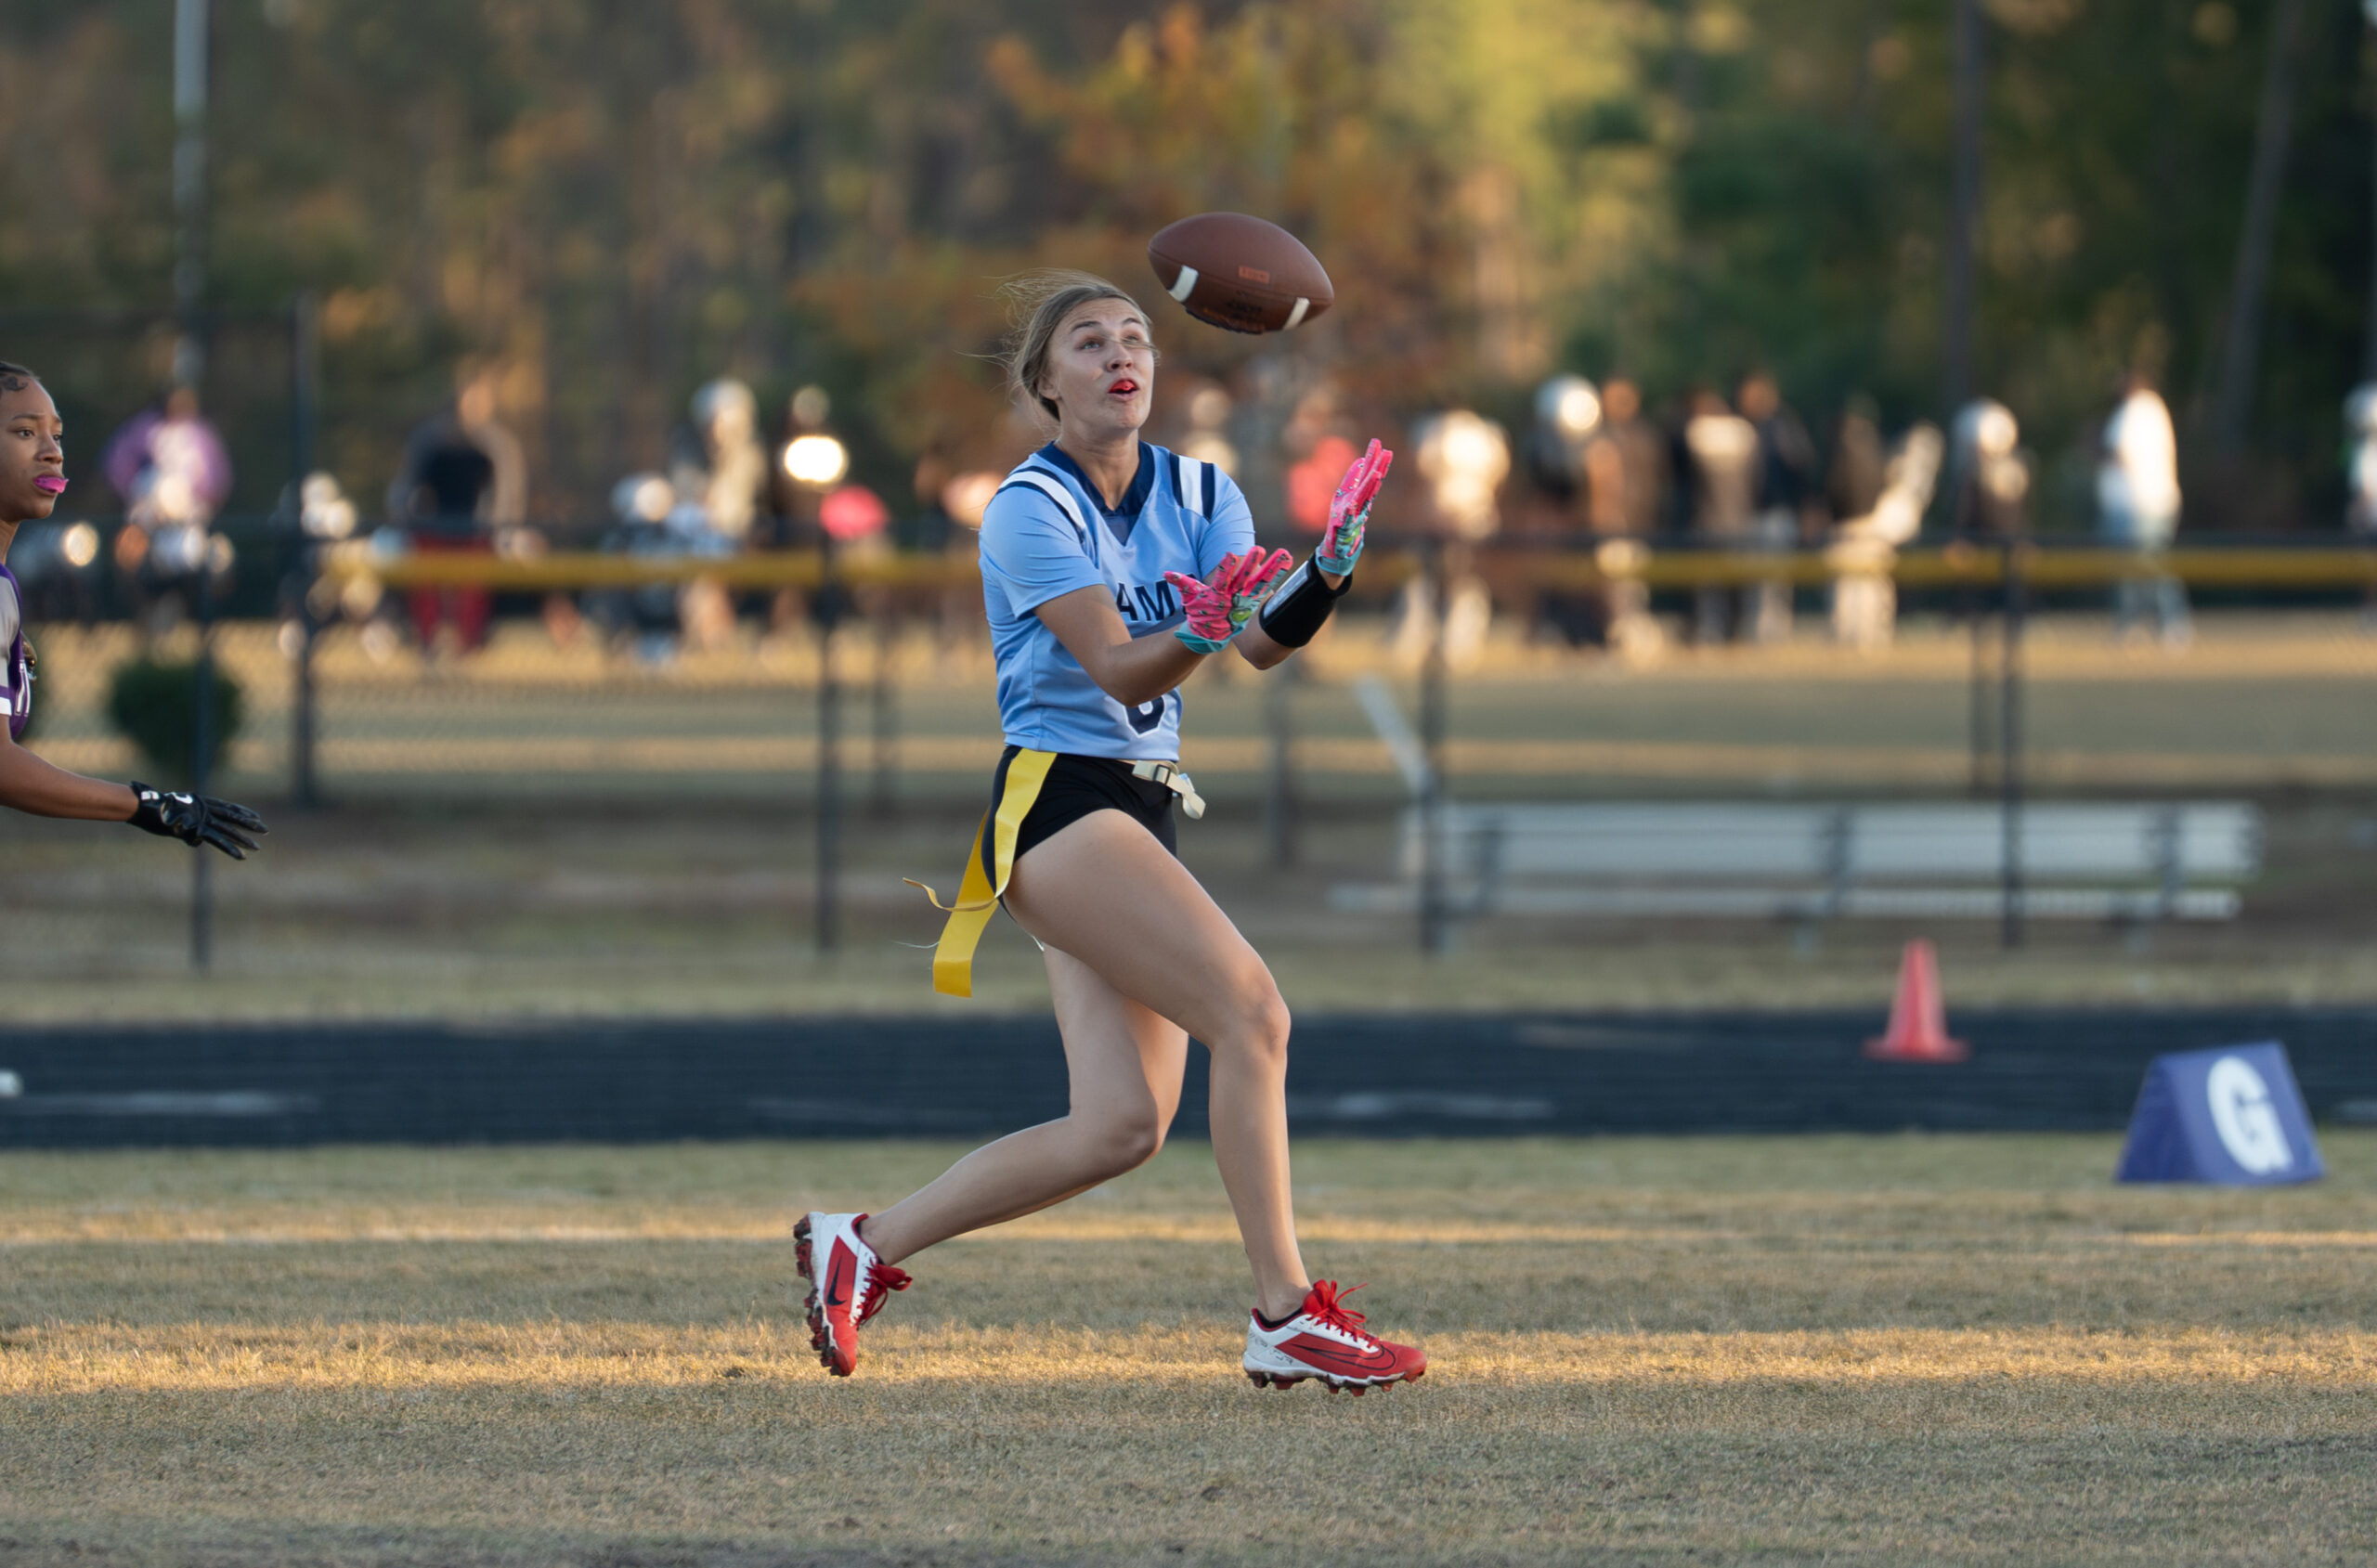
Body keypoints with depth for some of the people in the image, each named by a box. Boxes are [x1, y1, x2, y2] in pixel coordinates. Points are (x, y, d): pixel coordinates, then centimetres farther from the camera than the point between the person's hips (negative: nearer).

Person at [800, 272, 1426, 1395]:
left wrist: (1320, 579, -25)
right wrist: (1199, 630, -38)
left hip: (1142, 814, 8)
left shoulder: (1196, 494, 10)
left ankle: (859, 1247, 12)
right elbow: (1121, 672, -19)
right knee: (1251, 1011, -20)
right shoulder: (1031, 509, -9)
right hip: (1057, 804, -8)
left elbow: (1267, 642, -5)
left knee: (1120, 1128, 0)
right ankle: (1285, 1319, -19)